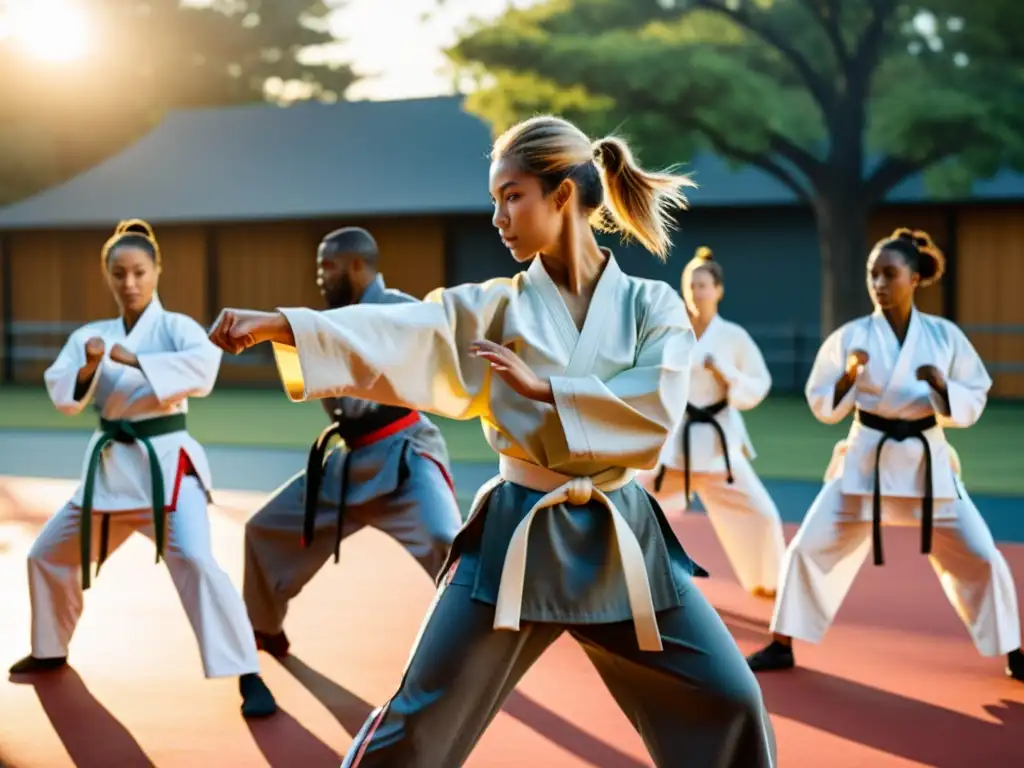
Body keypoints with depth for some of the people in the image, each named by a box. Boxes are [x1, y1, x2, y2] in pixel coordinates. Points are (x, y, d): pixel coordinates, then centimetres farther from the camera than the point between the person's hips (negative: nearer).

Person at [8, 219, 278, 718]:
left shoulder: (175, 326, -6)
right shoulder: (91, 335, 7)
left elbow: (205, 365, -27)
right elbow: (62, 395, -5)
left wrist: (135, 360, -31)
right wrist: (88, 368, -25)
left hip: (165, 461, -6)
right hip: (109, 464, 6)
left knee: (193, 560, -25)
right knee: (49, 556, 17)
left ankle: (248, 676, -19)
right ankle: (51, 652, 42)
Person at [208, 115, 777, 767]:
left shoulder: (652, 305, -1)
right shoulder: (497, 308, -1)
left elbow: (653, 414, -16)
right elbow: (394, 335, -14)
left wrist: (541, 387, -20)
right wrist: (275, 324, -26)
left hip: (619, 539, 0)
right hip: (518, 536, 0)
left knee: (727, 701, 2)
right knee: (421, 716, 2)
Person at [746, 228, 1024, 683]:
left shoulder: (945, 335, -3)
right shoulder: (851, 336, -5)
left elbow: (971, 405, 1)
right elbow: (823, 407, -1)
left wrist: (942, 386, -18)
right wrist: (848, 376, -18)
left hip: (928, 461, 0)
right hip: (867, 460, 0)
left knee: (979, 557, 1)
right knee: (811, 548, -3)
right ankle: (782, 646, 12)